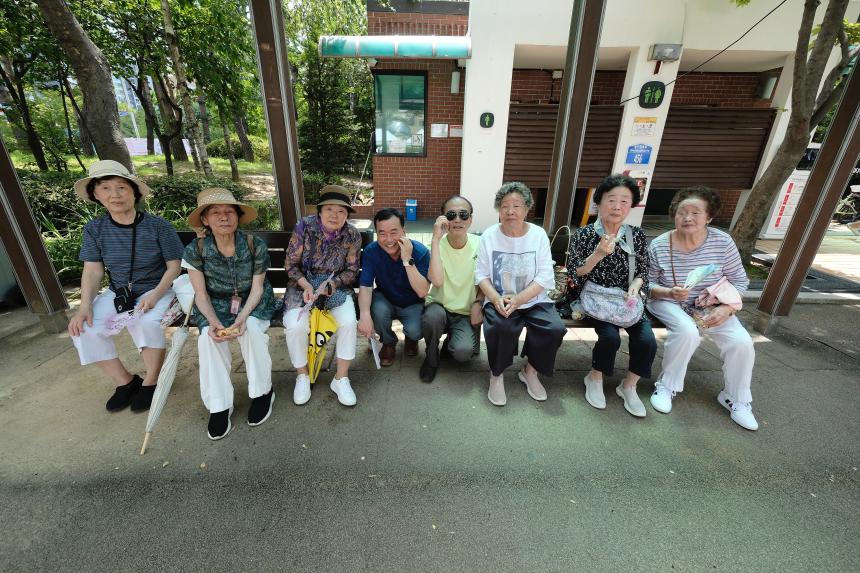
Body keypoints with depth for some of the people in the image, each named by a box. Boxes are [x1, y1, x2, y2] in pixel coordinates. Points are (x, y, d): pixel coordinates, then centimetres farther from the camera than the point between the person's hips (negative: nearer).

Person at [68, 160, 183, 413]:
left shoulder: (158, 226, -12)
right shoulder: (95, 229, -1)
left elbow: (173, 266, -8)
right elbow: (93, 270, -1)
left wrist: (155, 295, -22)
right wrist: (85, 306, -15)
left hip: (156, 290, -4)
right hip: (117, 293, 4)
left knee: (147, 322, -33)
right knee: (83, 329, -17)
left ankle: (150, 381, -7)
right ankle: (125, 381, 5)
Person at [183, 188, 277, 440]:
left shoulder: (256, 245, -16)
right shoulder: (195, 250, -13)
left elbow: (257, 287, -11)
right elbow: (201, 294, -7)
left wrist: (243, 317, -26)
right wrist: (214, 322, -24)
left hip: (253, 303, -1)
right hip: (216, 305, 2)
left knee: (252, 328, -31)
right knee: (208, 337, -27)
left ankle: (262, 392, -10)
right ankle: (219, 405, -12)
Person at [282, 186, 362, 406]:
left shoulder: (352, 236, -8)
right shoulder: (304, 227, -12)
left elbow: (352, 270, -2)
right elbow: (291, 264, -6)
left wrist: (330, 284, -19)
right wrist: (306, 285, -23)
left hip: (336, 287, 1)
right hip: (303, 284, 0)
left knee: (349, 322, -26)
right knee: (295, 326, -26)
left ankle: (341, 379, -5)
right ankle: (302, 376, 3)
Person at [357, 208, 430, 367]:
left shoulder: (421, 252, -23)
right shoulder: (371, 251, -18)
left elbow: (422, 292, -30)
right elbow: (365, 286, -20)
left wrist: (407, 260, -40)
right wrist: (364, 314, -40)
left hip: (412, 304, -1)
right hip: (385, 301, 2)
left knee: (414, 331, -28)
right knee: (379, 309, -32)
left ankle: (411, 338, 14)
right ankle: (389, 343, 3)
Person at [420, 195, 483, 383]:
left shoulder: (479, 245, -6)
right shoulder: (437, 244, -10)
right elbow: (436, 281, -29)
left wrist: (478, 303, -11)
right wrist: (436, 239, -30)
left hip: (466, 313, 1)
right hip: (439, 306, 0)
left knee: (463, 351, -26)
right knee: (432, 316, -35)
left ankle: (452, 341, 14)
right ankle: (431, 358, -2)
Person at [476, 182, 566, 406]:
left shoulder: (538, 234, -2)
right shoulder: (489, 235, -1)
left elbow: (545, 277, -7)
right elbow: (481, 275, -2)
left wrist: (517, 299, -21)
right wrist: (496, 299, -21)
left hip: (534, 300, 2)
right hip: (498, 300, -1)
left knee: (555, 329, -23)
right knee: (500, 327, -31)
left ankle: (530, 371, 7)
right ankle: (496, 374, -2)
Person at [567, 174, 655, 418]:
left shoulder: (637, 236, 5)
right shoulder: (585, 235, -5)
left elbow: (643, 271, 10)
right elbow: (574, 274, -9)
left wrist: (636, 284, -13)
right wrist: (598, 254, -24)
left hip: (626, 300, 4)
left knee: (647, 341, -18)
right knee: (610, 337, -27)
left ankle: (628, 387, 10)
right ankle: (595, 379, 4)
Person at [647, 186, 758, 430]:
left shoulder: (722, 242, -8)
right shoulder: (659, 245, -13)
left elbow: (739, 281, 0)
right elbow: (647, 283, -8)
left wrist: (726, 308, -16)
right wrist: (669, 293, -28)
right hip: (669, 303, -3)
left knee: (742, 342, -16)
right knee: (687, 331, -33)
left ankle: (736, 399, 12)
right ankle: (666, 386, -9)